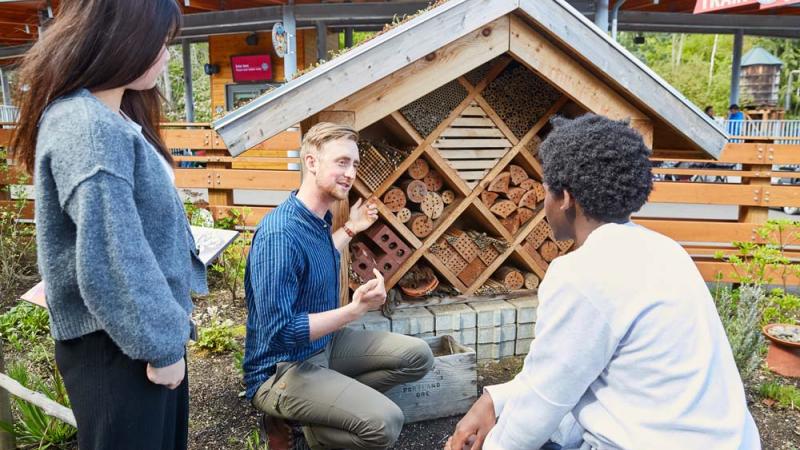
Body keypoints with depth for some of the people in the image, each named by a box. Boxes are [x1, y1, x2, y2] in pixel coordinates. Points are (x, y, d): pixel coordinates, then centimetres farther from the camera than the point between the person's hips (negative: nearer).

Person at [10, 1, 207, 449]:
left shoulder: (111, 118, 10)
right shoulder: (87, 127, -23)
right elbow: (111, 260, -26)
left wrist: (171, 316, 17)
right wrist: (161, 344, -17)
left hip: (143, 329, 10)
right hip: (116, 345, -9)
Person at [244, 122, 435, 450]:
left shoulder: (318, 218, 1)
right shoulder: (281, 234, -28)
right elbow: (280, 332, -30)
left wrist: (350, 229, 21)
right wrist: (355, 310, -32)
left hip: (324, 344, 9)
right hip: (282, 369, -9)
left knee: (417, 357, 5)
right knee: (385, 423, -26)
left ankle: (335, 405, 4)